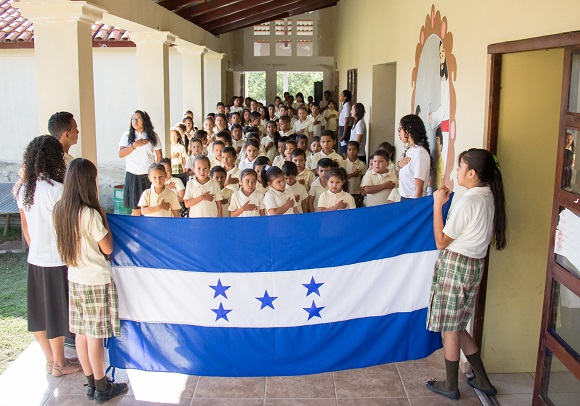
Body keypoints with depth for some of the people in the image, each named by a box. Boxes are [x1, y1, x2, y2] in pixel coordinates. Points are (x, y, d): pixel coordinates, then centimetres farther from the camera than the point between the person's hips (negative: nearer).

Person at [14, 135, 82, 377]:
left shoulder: (23, 189, 1)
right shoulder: (56, 189, -20)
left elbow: (25, 226, 10)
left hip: (35, 259, 7)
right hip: (56, 260, -7)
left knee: (39, 312, 16)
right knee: (56, 313, 7)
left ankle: (50, 360, 31)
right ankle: (59, 364, 22)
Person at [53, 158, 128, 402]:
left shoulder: (60, 209, 0)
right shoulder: (90, 213, -22)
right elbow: (107, 248, -13)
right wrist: (104, 219, -5)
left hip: (74, 278, 7)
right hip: (96, 280, -7)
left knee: (81, 332, 14)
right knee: (96, 335, 3)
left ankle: (91, 384, 26)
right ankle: (102, 389, 16)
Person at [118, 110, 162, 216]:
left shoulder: (153, 136, 6)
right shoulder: (127, 136, 6)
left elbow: (159, 157, 8)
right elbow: (120, 154, -4)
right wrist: (135, 145, -14)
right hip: (133, 175, 0)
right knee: (135, 207, 1)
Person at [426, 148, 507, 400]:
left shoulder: (468, 202, -20)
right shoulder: (490, 197, 6)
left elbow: (441, 242, -14)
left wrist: (437, 205, -11)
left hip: (456, 264, -9)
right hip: (475, 264, 9)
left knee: (449, 328, 6)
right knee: (457, 326, 19)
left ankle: (451, 386, 20)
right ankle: (482, 380, 26)